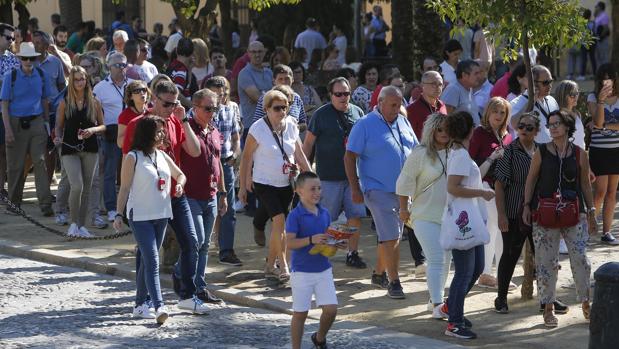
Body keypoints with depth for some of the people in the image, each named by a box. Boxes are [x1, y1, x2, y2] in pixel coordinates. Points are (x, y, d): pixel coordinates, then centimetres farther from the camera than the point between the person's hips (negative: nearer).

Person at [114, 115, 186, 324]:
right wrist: (119, 214, -11)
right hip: (140, 216, -6)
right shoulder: (133, 158, -7)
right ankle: (158, 306, -22)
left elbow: (180, 174, 23)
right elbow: (125, 188, -6)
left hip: (161, 215, 6)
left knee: (147, 261, 13)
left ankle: (141, 303, 22)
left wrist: (179, 185, 0)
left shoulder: (162, 156, 10)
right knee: (152, 262, -15)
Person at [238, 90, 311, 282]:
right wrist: (243, 186, -6)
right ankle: (284, 267, -15)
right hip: (264, 183, -5)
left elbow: (300, 155, 9)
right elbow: (246, 158, -7)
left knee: (277, 226, 8)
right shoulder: (258, 129, -11)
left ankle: (270, 266, 19)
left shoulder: (290, 126, 2)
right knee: (279, 220, -18)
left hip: (286, 183, 5)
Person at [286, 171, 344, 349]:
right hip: (302, 272, -5)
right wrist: (311, 239, -29)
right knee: (300, 313, 3)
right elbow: (290, 242, -18)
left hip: (323, 269, 5)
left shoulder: (324, 213, 7)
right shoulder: (295, 215, -13)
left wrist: (338, 244, -5)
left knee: (331, 309, 0)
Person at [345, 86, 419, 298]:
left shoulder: (403, 123, 11)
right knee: (391, 236, -11)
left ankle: (379, 273, 29)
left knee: (389, 235, 15)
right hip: (379, 190, -6)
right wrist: (355, 189, -12)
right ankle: (393, 282, -8)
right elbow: (350, 157, -8)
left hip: (403, 190, 6)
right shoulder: (365, 125, -7)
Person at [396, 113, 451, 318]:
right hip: (426, 216, -6)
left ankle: (435, 300, 24)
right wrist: (404, 209, -2)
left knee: (446, 261, 11)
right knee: (436, 260, -12)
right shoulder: (420, 154, -10)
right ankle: (437, 304, -12)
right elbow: (404, 183, -5)